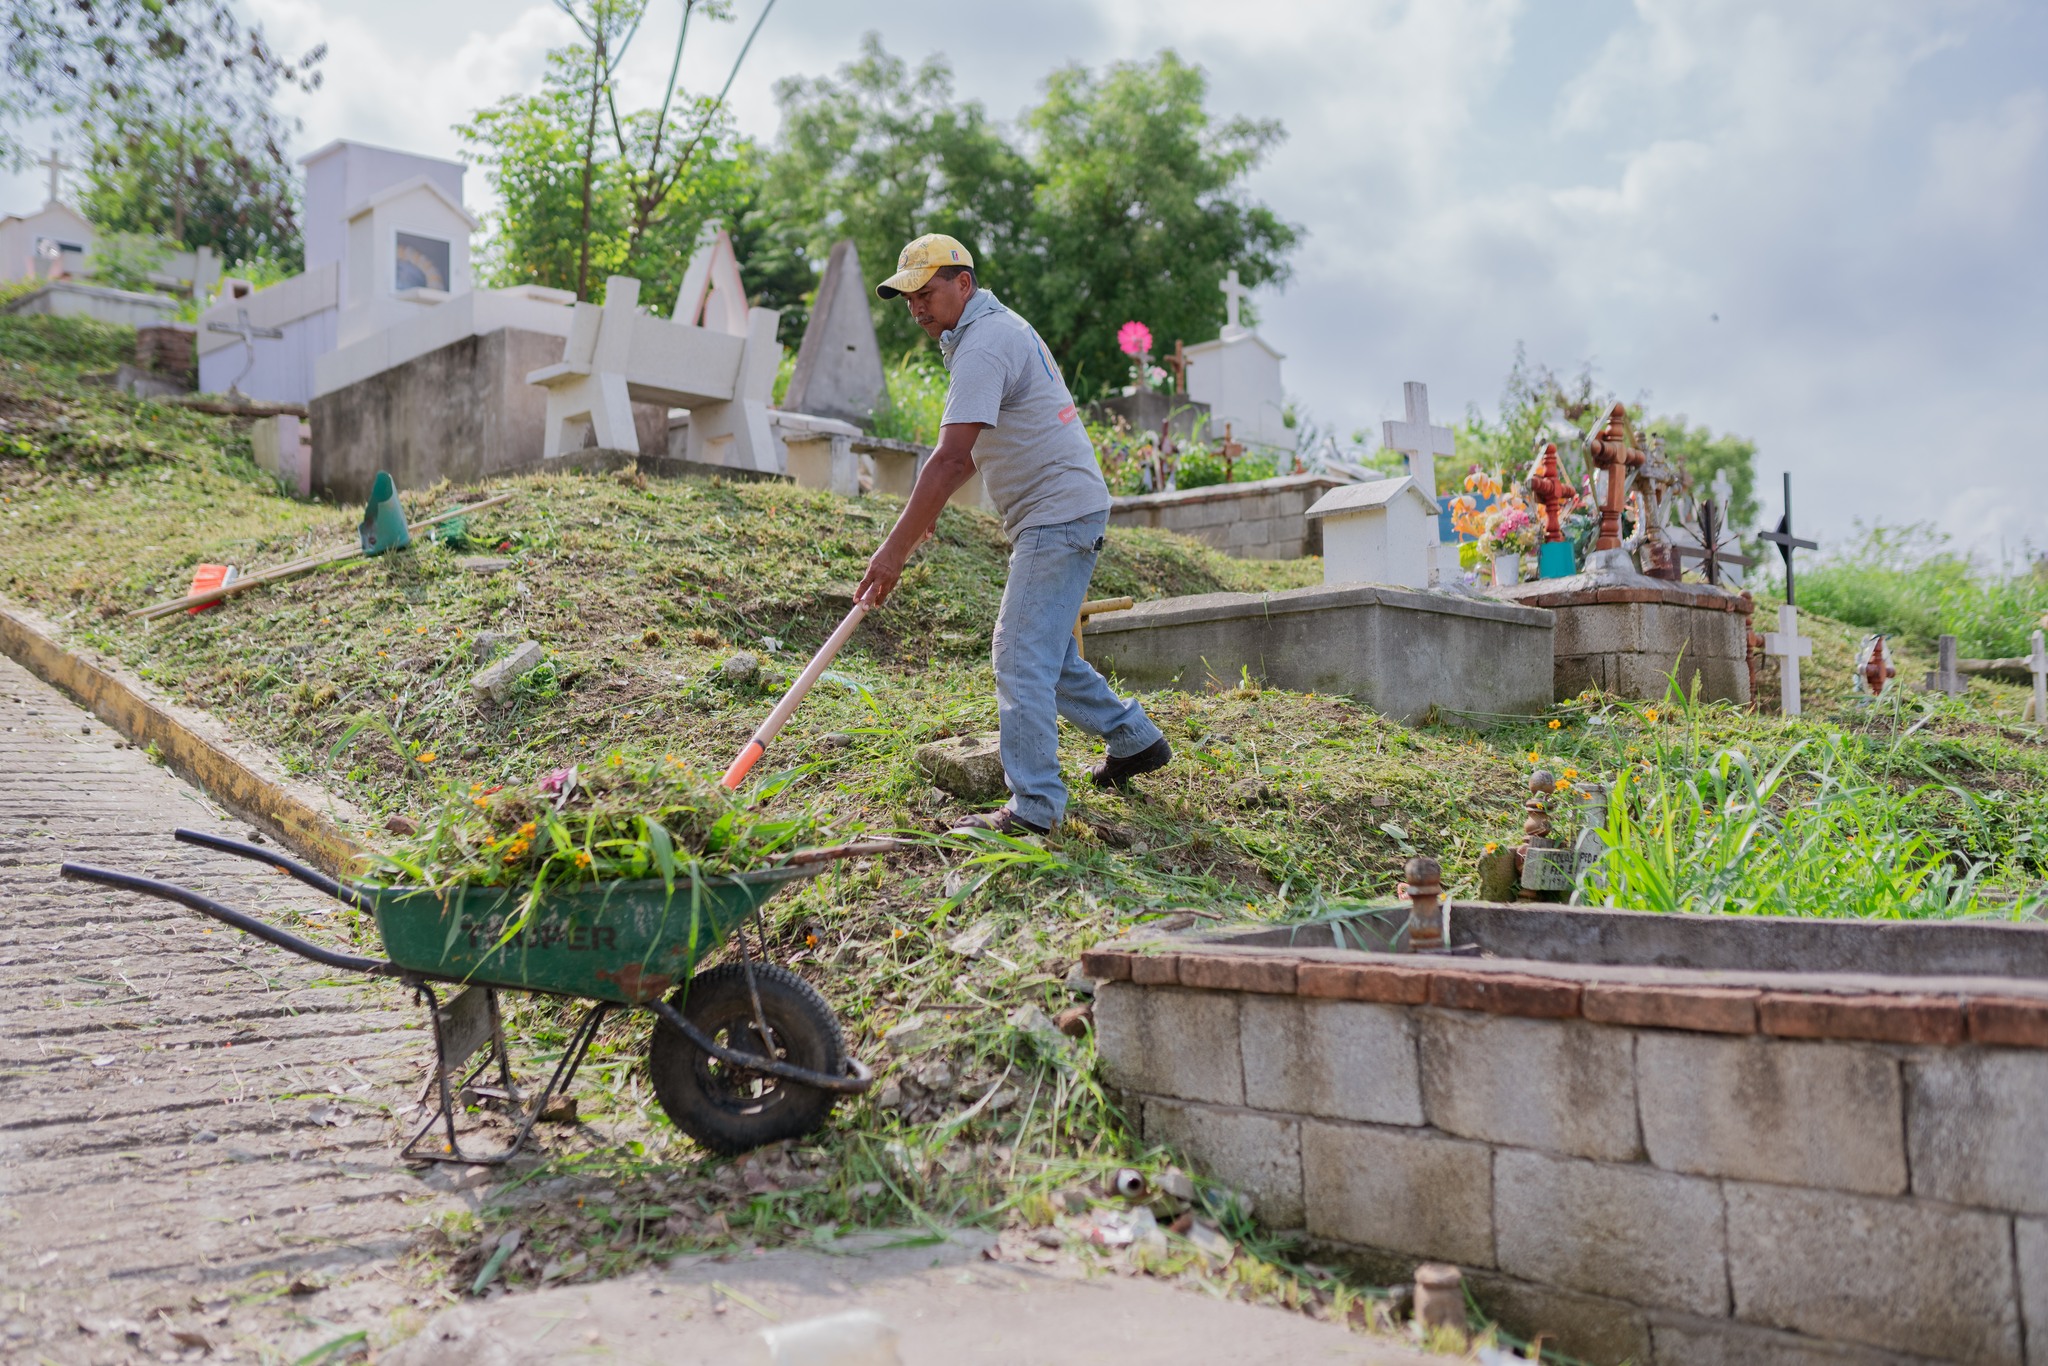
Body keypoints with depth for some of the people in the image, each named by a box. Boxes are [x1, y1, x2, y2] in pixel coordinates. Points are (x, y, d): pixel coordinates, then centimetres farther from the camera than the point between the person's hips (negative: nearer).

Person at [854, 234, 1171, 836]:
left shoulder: (984, 344, -17)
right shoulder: (995, 328, 16)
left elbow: (952, 457, -27)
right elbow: (971, 450, 26)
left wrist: (896, 547, -27)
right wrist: (926, 509, 17)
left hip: (1060, 512, -11)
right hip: (1059, 512, 11)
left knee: (1022, 657, -11)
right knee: (1045, 651, 18)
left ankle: (1033, 806, -9)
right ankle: (1135, 738, 29)